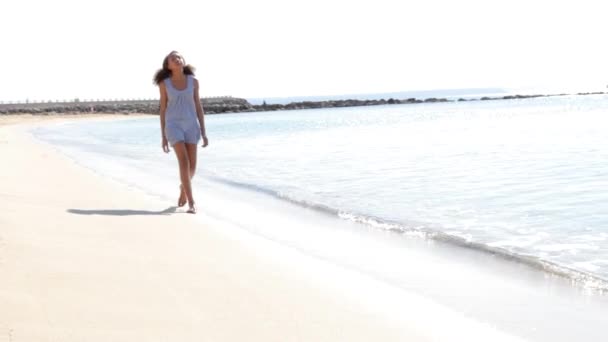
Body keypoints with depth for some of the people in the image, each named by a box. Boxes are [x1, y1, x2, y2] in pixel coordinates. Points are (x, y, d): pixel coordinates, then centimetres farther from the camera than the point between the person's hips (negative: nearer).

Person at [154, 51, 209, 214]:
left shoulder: (193, 81, 4)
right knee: (184, 162, -18)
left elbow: (198, 107, 6)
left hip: (191, 125, 2)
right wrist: (163, 137, 1)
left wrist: (203, 133, 2)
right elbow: (162, 109, 3)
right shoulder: (164, 83, -1)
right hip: (173, 125, -2)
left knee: (192, 165, 3)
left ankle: (183, 188, 36)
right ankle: (191, 202, -13)